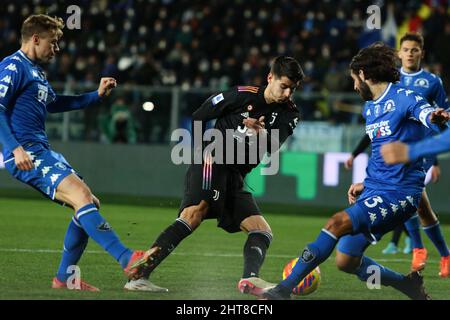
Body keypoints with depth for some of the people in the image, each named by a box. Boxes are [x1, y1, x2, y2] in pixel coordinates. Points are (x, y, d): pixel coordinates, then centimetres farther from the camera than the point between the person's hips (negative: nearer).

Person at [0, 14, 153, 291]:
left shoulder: (36, 72, 24)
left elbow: (55, 103, 40)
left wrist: (97, 95, 32)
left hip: (43, 153, 11)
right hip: (27, 154, -11)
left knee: (90, 204, 9)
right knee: (81, 194, -24)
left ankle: (64, 278, 12)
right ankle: (127, 258, -34)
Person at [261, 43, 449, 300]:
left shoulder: (402, 98, -10)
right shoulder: (369, 109, 18)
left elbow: (426, 112, -31)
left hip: (399, 194, -10)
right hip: (373, 191, 10)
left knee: (338, 223, -26)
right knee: (346, 261, 3)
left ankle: (285, 289, -24)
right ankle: (409, 286, 21)